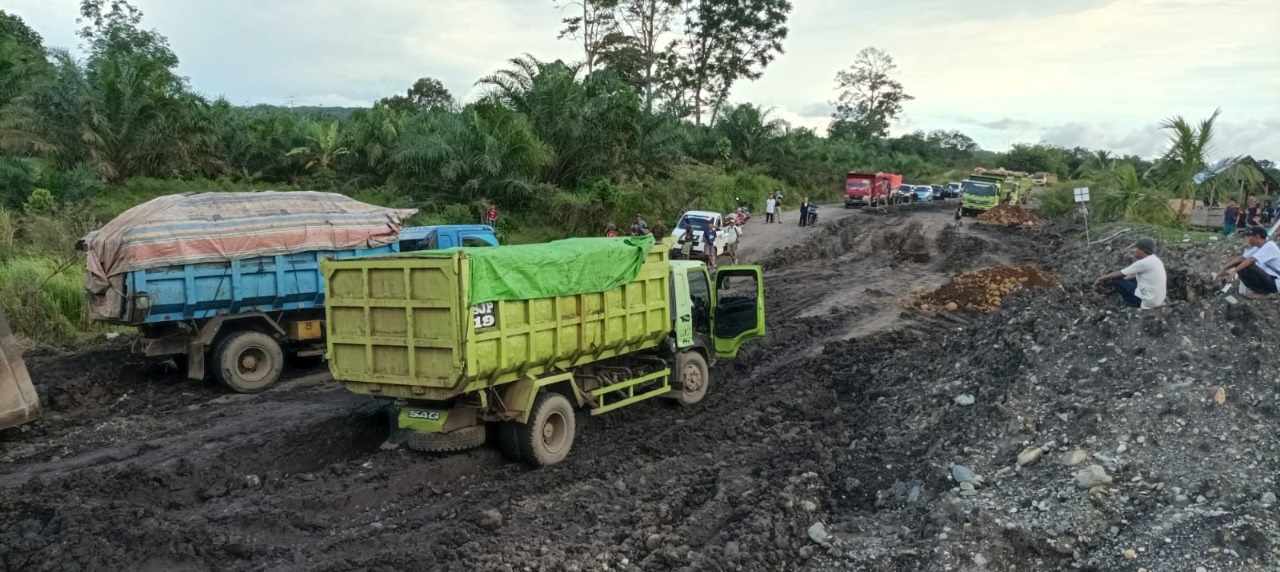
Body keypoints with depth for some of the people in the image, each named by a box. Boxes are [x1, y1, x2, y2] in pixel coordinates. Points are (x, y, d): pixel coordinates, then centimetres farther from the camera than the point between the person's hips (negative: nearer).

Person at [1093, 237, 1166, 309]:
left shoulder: (1143, 263, -18)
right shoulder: (1155, 259, 9)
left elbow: (1120, 274, -9)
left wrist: (1101, 279, 3)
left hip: (1147, 301, -9)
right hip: (1158, 300, 9)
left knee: (1116, 281, -3)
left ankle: (1135, 307, 1)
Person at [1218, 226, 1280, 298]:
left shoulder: (1269, 246, -22)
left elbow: (1250, 260, -32)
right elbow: (1242, 258, 2)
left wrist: (1234, 271, -38)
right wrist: (1225, 268, -7)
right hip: (1266, 277, 9)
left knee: (1247, 267, -27)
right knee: (1240, 265, 1)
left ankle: (1261, 291, -8)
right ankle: (1257, 289, 5)